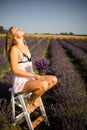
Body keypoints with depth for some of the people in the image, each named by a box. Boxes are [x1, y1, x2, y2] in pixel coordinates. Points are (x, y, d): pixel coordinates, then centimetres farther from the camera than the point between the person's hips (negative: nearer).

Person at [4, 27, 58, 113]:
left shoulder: (25, 46, 10)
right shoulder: (14, 49, -15)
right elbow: (15, 70, -20)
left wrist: (36, 75, 1)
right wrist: (34, 75, -20)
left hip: (29, 79, 8)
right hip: (20, 83, -8)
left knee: (54, 79, -3)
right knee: (44, 85, -33)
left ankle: (35, 97, 10)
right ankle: (30, 102, -4)